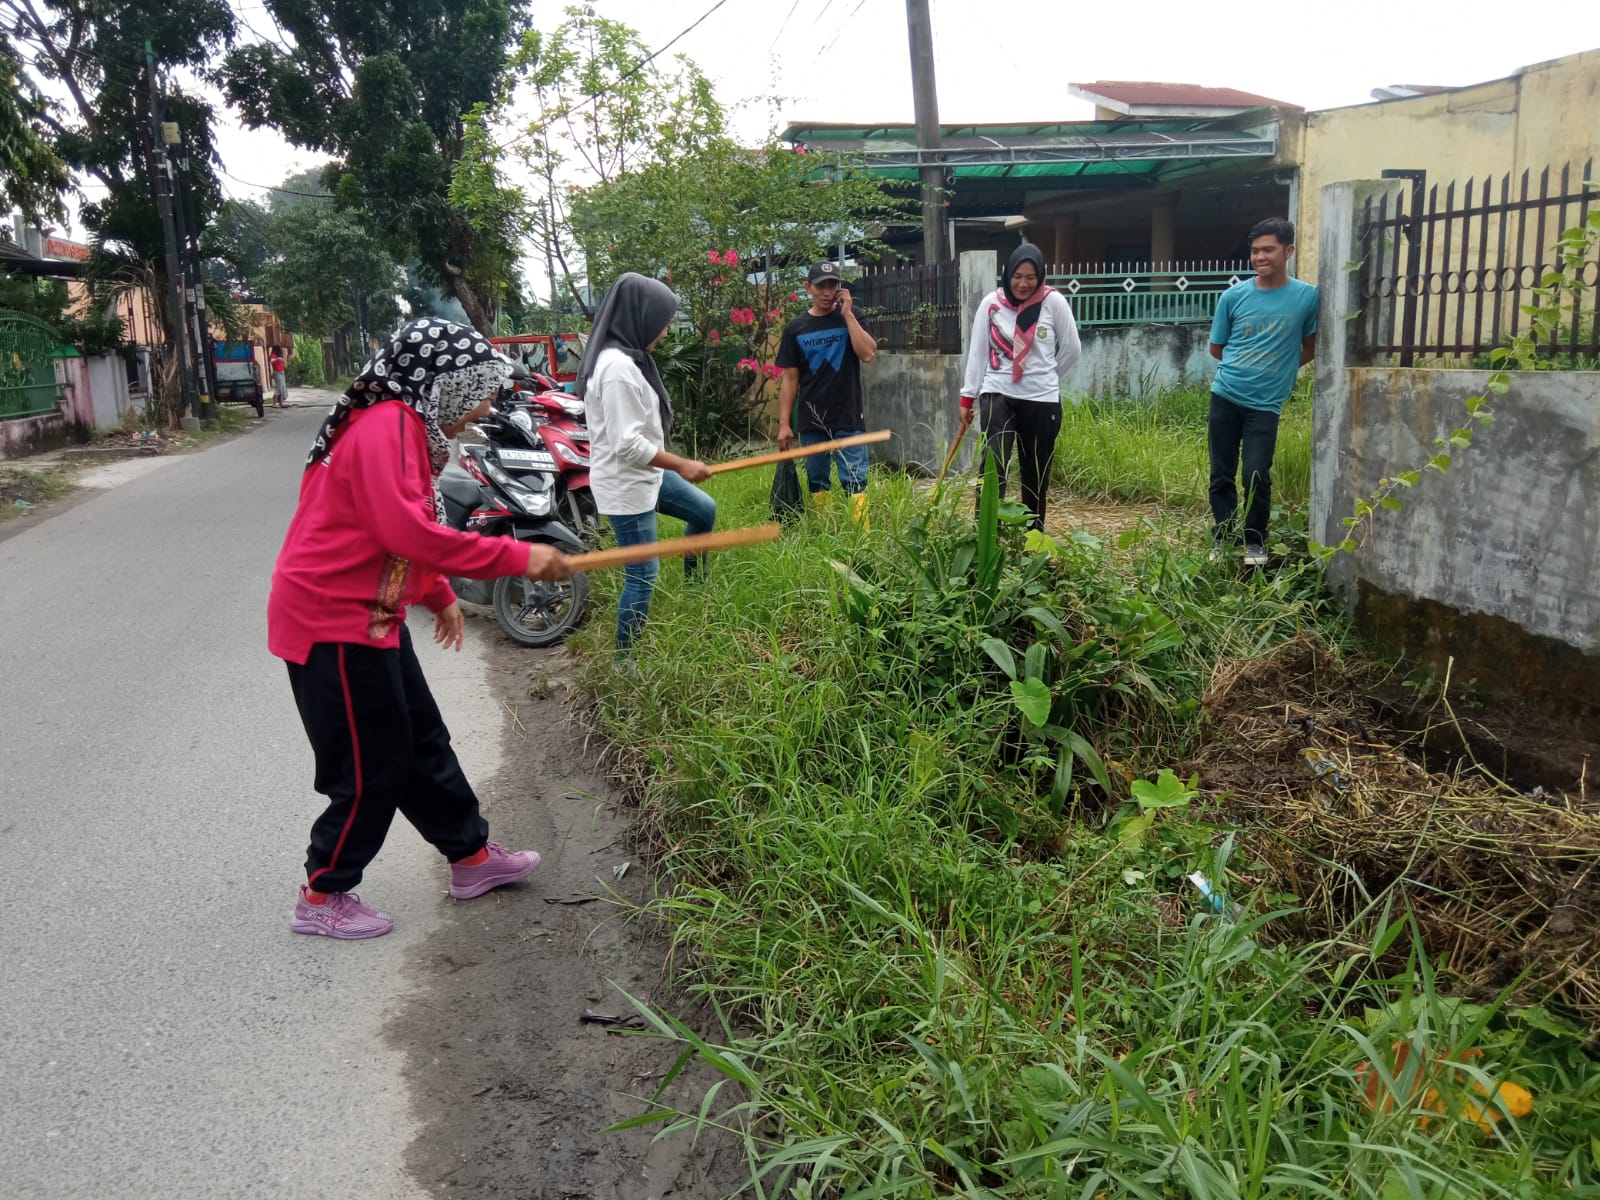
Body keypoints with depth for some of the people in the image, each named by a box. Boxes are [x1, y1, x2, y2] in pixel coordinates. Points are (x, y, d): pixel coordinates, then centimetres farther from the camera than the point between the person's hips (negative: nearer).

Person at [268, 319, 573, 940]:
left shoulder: (404, 426, 13)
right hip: (332, 622, -10)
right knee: (372, 767, 0)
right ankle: (323, 897, 17)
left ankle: (472, 856, 30)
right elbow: (408, 531, -33)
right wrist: (517, 556, -30)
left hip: (368, 616, 10)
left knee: (423, 743, 17)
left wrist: (440, 596, 18)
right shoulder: (387, 426, -20)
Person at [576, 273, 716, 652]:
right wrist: (682, 465, -20)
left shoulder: (627, 356, 5)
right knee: (643, 576, -1)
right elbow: (626, 444, -29)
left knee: (704, 510, 25)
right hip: (624, 485, -10)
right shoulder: (618, 367, -27)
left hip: (643, 475, 10)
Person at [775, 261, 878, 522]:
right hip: (811, 421, 2)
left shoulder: (850, 318, 3)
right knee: (817, 482, 9)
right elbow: (790, 379, 5)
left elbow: (868, 354, -14)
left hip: (848, 418, -2)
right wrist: (784, 424, -1)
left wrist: (847, 314, -13)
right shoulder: (796, 328, 4)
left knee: (855, 481, -5)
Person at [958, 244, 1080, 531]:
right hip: (998, 395, 0)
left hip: (1041, 400, 0)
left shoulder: (1054, 302, -4)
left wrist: (1045, 378, 13)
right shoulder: (991, 303, -1)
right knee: (993, 465, -14)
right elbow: (977, 351, 3)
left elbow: (1071, 348, 6)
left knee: (1036, 472, 8)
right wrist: (967, 397, 2)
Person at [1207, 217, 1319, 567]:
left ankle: (1255, 542, 12)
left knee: (1256, 476, -9)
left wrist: (1279, 369, 7)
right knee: (1221, 475, 7)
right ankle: (1222, 539, 24)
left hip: (1265, 404, -2)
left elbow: (1310, 349, 12)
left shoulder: (1307, 296, -2)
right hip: (1225, 397, 2)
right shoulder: (1233, 296, 0)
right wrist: (1256, 364, 12)